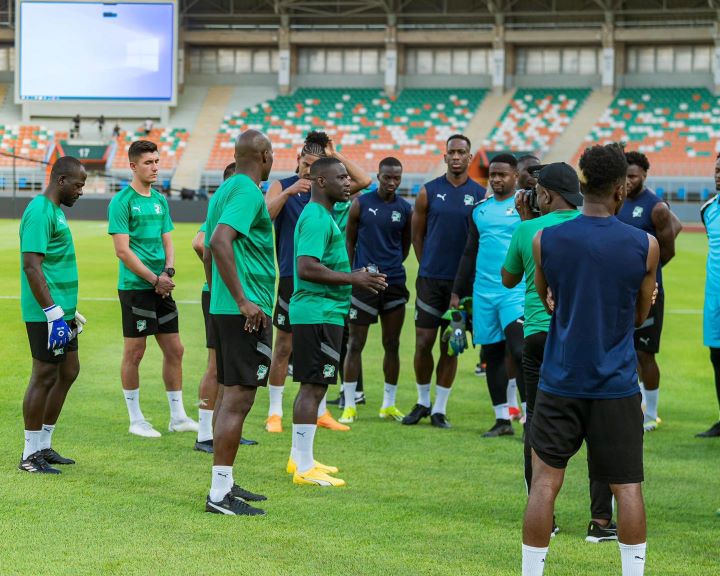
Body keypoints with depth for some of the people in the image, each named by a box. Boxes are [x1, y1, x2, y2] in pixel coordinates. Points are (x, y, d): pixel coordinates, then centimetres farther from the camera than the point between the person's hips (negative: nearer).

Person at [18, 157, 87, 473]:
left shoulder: (55, 211, 16)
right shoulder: (40, 212, -16)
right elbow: (32, 266, -22)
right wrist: (54, 313, -24)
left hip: (61, 312, 10)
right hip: (46, 314, -10)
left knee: (68, 372, 14)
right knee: (45, 376, -4)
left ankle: (44, 446, 22)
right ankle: (30, 455, 4)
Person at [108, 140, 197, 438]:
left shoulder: (160, 200, 13)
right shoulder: (122, 202, -8)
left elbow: (167, 241, 14)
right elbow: (123, 250, -13)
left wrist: (168, 272, -5)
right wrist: (154, 279, -15)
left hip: (161, 287, 7)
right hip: (134, 287, -7)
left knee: (174, 350, 8)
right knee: (134, 353, 0)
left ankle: (178, 416, 17)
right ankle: (136, 420, 9)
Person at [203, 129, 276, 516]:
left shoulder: (225, 191, 16)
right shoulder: (248, 192, -13)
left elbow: (208, 250, 22)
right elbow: (220, 241, -26)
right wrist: (243, 301, -24)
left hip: (223, 308, 10)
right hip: (247, 312, -10)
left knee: (230, 395, 15)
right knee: (238, 399, -8)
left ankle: (225, 485, 21)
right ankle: (219, 494, -8)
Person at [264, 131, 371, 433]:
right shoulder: (282, 187, -2)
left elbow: (364, 181, -5)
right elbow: (265, 214, -18)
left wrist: (335, 156, -7)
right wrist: (288, 192, -29)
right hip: (291, 277, -3)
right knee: (284, 346, 0)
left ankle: (320, 412, 17)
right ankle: (274, 412, 8)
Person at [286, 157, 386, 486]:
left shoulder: (322, 215, 18)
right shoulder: (317, 219, -16)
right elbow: (306, 268, -26)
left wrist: (356, 277, 19)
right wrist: (353, 278, -23)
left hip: (322, 313, 11)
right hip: (319, 313, -11)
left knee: (312, 386, 16)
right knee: (314, 387, -9)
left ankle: (300, 459, 24)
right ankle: (304, 468, -7)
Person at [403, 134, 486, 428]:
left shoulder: (481, 195, 1)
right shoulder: (429, 192, 2)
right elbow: (417, 235, 10)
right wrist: (430, 268, 8)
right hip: (430, 279, 0)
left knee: (450, 346, 4)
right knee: (423, 343, 0)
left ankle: (439, 409, 11)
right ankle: (422, 402, 18)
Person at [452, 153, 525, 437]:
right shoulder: (480, 210, 14)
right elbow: (469, 253, 20)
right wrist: (457, 292, 17)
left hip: (516, 292, -5)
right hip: (483, 293, 6)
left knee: (518, 351, -15)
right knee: (492, 354, 7)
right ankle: (502, 420, 14)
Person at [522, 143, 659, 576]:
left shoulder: (545, 241, -4)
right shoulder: (645, 245, -6)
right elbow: (639, 317, 7)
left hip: (561, 381, 1)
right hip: (617, 386, -1)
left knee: (545, 482, 5)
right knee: (627, 487, 7)